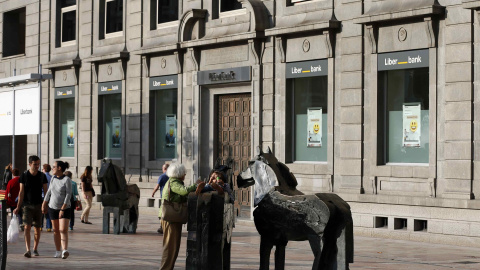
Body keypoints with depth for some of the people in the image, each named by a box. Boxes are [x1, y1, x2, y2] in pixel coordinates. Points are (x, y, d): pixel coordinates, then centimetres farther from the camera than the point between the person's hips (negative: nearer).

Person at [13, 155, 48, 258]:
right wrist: (18, 207, -3)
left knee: (37, 228, 7)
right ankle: (28, 250, -19)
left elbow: (45, 191, 7)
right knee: (27, 227, -13)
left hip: (38, 205, 2)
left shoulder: (42, 176, 3)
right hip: (27, 205, -2)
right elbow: (21, 192, 1)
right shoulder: (24, 176, -1)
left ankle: (35, 249, 19)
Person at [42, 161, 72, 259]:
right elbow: (49, 192, 17)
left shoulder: (67, 180, -11)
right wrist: (44, 205, 17)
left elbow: (68, 195, -15)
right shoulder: (53, 178, 8)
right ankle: (58, 251, 15)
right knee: (56, 231, 8)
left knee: (63, 230, -16)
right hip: (53, 207, 6)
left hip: (65, 209, -6)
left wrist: (63, 209, -20)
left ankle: (65, 251, -28)